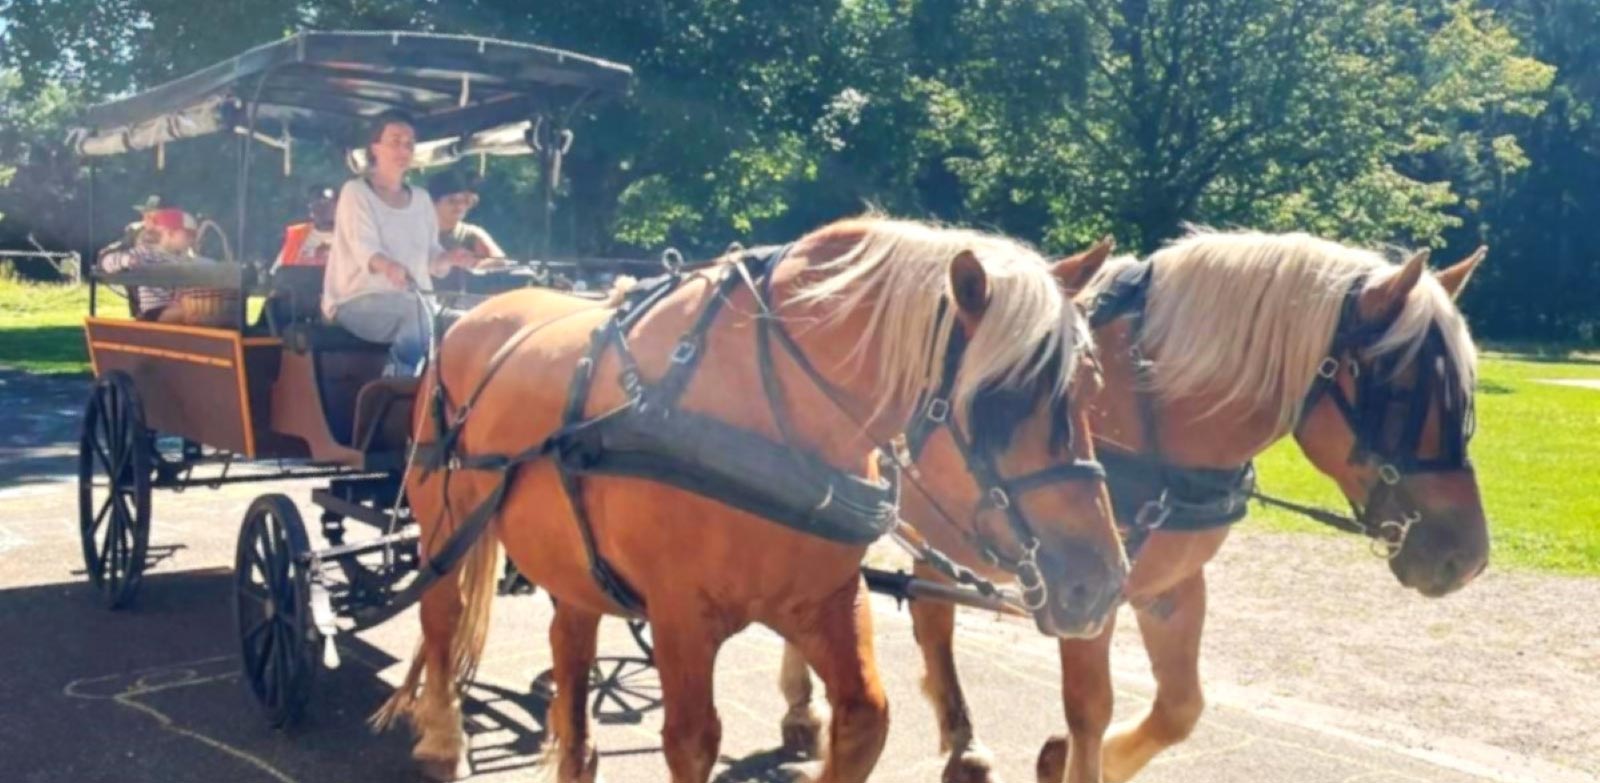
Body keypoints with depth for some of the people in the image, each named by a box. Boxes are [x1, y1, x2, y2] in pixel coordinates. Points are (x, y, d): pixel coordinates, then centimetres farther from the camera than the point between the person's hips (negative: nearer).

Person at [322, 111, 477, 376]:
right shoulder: (356, 192, 0)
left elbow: (430, 258, 12)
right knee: (416, 312, -36)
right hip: (358, 301, -5)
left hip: (414, 302, 5)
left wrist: (449, 258, -12)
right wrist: (389, 267, -40)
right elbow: (364, 248, -17)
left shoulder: (421, 199, 18)